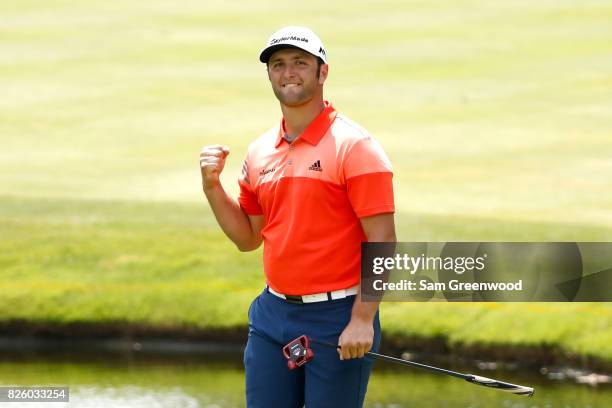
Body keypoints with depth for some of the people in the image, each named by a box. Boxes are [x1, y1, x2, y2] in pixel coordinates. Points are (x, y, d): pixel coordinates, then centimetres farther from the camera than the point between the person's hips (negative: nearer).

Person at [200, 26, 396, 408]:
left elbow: (383, 241, -13)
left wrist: (363, 320, -19)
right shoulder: (260, 151, 11)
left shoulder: (353, 145, -10)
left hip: (336, 319, -6)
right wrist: (212, 185, 5)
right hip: (272, 315, 6)